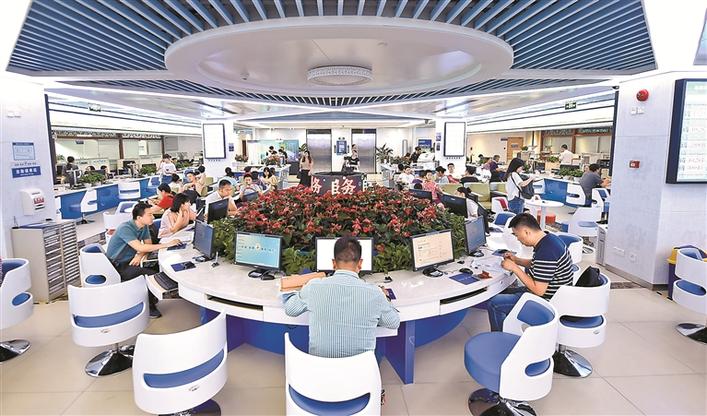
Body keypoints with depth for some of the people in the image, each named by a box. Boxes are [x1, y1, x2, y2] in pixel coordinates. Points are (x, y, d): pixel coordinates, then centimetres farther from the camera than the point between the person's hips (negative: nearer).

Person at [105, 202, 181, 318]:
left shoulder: (144, 226, -2)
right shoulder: (125, 228, -26)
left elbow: (148, 244, 3)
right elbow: (140, 248, -35)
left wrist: (139, 256, -18)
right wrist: (167, 245, -35)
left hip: (130, 261, 8)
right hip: (117, 266, -7)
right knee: (152, 273, -22)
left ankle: (152, 297, 8)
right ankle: (149, 306, -6)